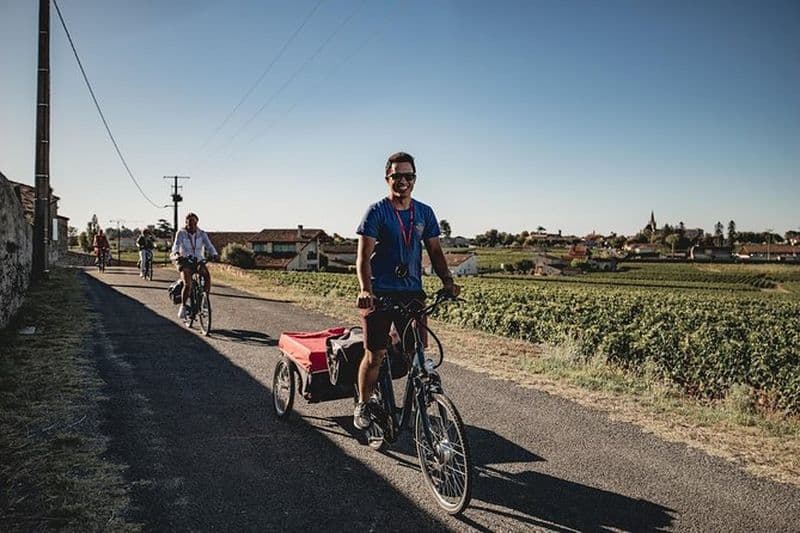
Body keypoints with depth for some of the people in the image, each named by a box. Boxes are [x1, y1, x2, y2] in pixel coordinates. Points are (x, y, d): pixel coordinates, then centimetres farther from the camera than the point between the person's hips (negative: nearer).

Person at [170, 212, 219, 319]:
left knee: (207, 275, -29)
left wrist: (214, 254, -32)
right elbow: (176, 245, -18)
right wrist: (176, 254, -41)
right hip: (185, 262, -2)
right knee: (188, 284, -24)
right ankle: (183, 307, -6)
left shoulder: (201, 234, 2)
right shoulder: (181, 233, -3)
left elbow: (209, 245, -11)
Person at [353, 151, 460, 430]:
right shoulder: (376, 212, -4)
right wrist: (365, 290, -26)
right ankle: (362, 407, 19)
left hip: (411, 292, 4)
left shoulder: (424, 213, 10)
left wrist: (447, 281, -5)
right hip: (379, 295, -4)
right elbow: (364, 256, -11)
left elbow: (435, 251, 12)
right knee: (375, 355, -1)